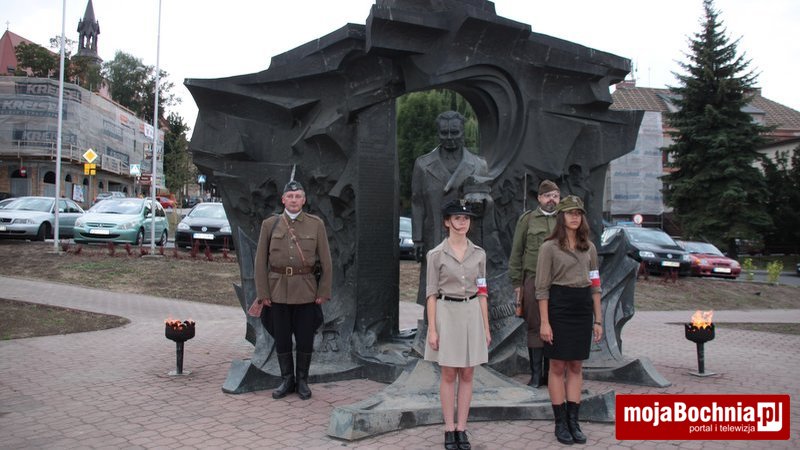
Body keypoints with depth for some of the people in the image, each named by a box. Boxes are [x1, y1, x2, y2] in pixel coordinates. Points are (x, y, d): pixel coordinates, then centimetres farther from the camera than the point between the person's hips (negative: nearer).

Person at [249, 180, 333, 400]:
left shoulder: (316, 224, 0)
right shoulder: (269, 224, 2)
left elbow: (325, 261, 1)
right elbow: (261, 261, 2)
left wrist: (324, 292, -3)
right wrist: (262, 293, -2)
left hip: (306, 290, -1)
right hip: (278, 290, 1)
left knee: (305, 339, 5)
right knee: (282, 339, 8)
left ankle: (302, 381, 22)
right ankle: (287, 380, 24)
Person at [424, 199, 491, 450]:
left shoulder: (478, 254, 5)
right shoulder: (436, 254, -4)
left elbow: (482, 292, 8)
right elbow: (431, 293, -4)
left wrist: (486, 327, 6)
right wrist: (432, 329, -8)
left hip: (472, 314, 3)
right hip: (447, 314, -3)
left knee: (467, 375, 7)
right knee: (449, 375, 4)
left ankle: (461, 429, 15)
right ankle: (449, 429, 14)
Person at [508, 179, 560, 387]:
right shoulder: (527, 219, 6)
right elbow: (516, 252, 6)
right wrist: (516, 283, 1)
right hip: (533, 279, -1)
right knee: (535, 327, 1)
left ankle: (550, 373, 18)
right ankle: (536, 375, 10)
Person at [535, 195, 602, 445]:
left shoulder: (589, 248, 10)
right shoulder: (549, 247, -4)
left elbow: (595, 286, 12)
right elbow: (542, 287, -6)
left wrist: (598, 320, 8)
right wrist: (544, 322, -12)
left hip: (583, 308, 4)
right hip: (558, 306, -4)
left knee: (576, 367, 8)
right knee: (558, 367, 3)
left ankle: (573, 421, 15)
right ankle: (560, 423, 12)